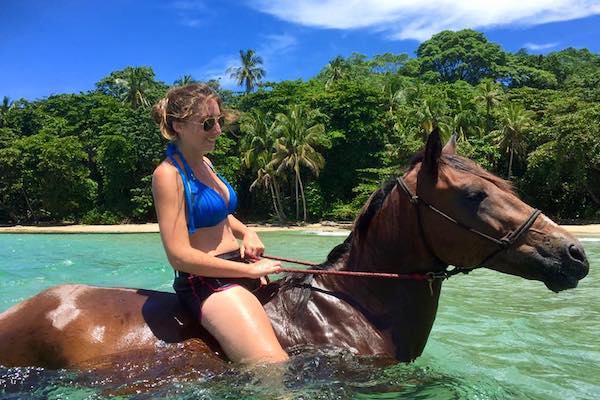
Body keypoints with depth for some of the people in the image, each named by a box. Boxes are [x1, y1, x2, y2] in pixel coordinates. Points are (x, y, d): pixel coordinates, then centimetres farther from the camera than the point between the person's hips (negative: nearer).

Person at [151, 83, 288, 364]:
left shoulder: (204, 162, 13)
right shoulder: (168, 174, -13)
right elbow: (179, 256, -20)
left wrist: (246, 233, 6)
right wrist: (250, 270, -17)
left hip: (239, 273, 10)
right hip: (206, 283, -10)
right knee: (275, 370, -25)